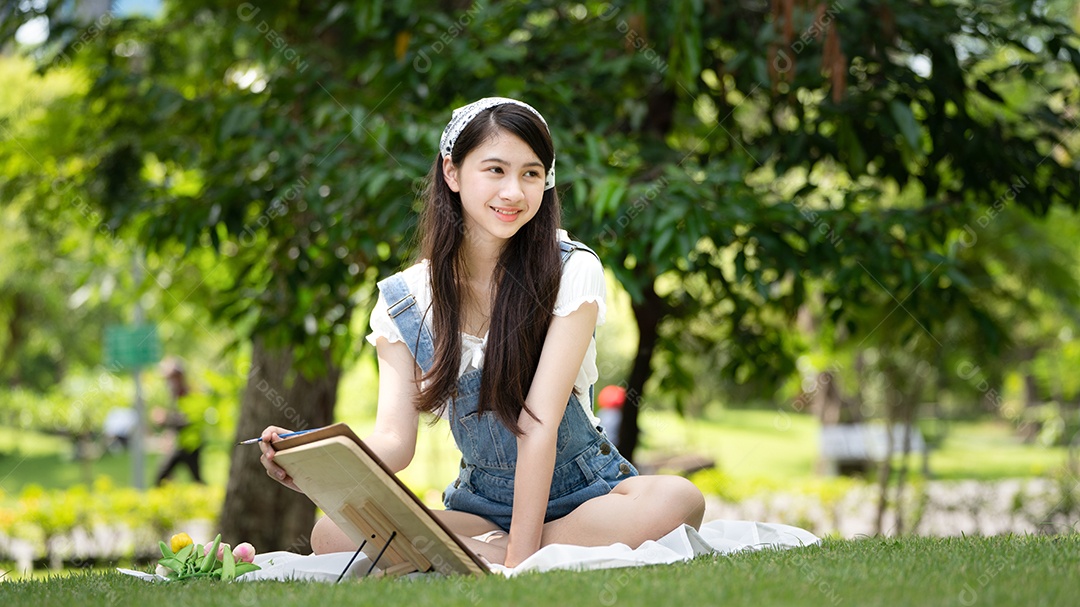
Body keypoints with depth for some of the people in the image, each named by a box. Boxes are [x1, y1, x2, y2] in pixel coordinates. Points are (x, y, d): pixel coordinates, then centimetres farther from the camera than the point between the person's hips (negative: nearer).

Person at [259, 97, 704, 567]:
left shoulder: (571, 271, -10)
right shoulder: (403, 302, -2)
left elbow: (539, 423, -19)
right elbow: (394, 441, -11)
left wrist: (519, 561, -25)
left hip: (583, 493, -1)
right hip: (481, 503, 2)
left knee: (677, 499, -35)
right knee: (332, 535, -24)